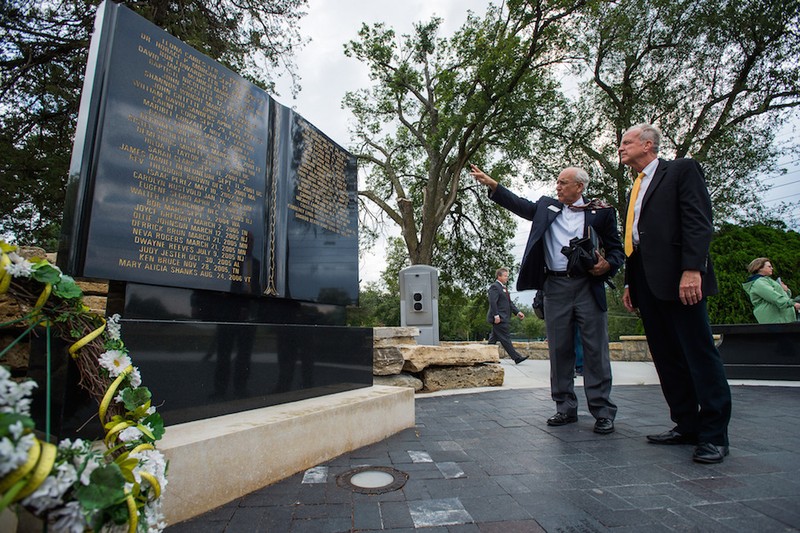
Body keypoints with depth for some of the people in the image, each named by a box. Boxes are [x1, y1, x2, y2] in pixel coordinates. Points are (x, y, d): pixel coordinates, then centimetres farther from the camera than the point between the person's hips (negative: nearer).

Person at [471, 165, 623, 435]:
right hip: (555, 288, 2)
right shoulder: (547, 206, 14)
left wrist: (607, 265, -12)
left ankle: (603, 412, 10)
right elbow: (518, 204, 9)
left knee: (595, 349, 0)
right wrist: (490, 183, 1)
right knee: (559, 349, 6)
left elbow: (617, 249, 8)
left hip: (588, 287, -2)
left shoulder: (601, 212, 6)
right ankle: (566, 408, 17)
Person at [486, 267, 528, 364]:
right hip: (499, 318, -10)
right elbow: (493, 302, -19)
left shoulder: (504, 287, 22)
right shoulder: (494, 287, -11)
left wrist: (517, 312, 14)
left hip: (503, 318, 10)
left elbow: (509, 302, 23)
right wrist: (496, 315, -25)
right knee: (505, 338, -6)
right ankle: (516, 357, -5)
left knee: (494, 338, 12)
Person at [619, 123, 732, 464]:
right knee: (667, 358, 8)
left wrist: (692, 269, -20)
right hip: (646, 282, 8)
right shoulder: (636, 188, 24)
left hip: (678, 278, -8)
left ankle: (714, 435, 6)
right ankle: (687, 426, 17)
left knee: (699, 354, -2)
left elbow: (699, 222, -9)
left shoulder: (682, 170, 4)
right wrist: (629, 283, 16)